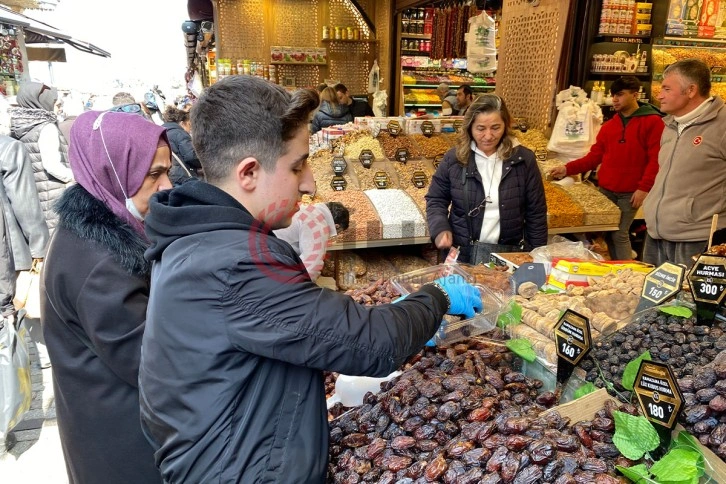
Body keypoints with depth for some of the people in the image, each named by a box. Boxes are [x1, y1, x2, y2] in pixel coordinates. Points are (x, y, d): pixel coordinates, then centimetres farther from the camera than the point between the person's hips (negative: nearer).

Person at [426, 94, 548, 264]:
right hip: (462, 253, 0)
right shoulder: (454, 158, -5)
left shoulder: (523, 159, -5)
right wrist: (440, 229, -14)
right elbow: (436, 199, 4)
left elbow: (536, 212, 1)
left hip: (509, 253, 0)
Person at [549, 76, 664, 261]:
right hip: (605, 189, 5)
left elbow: (656, 159, -8)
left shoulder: (653, 122, -2)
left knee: (619, 235, -6)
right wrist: (568, 169, 0)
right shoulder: (608, 126, 14)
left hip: (630, 193, -5)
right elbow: (595, 156, 12)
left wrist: (644, 188, -15)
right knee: (608, 234, 7)